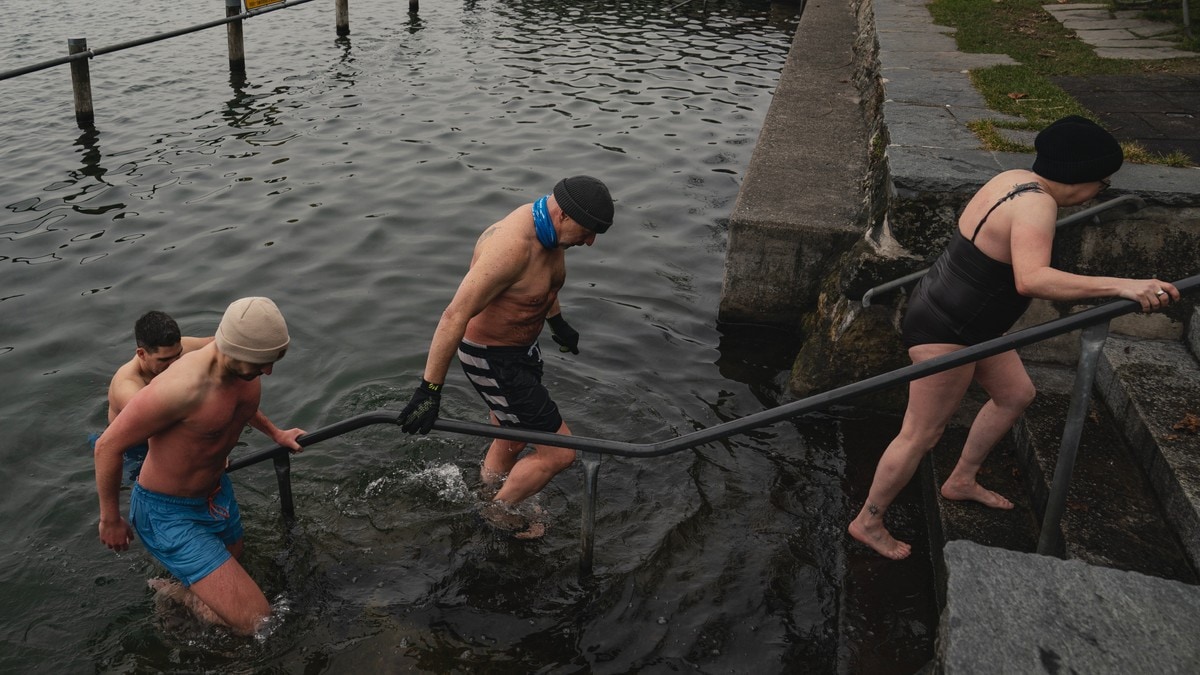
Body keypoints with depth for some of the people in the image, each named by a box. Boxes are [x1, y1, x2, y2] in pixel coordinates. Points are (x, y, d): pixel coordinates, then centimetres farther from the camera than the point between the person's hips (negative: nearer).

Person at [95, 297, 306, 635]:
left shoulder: (244, 368, -12)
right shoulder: (181, 388, -37)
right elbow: (108, 445, -24)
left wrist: (275, 433, 13)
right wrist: (110, 519, -11)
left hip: (217, 493, 8)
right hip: (167, 512, -8)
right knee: (252, 619, -15)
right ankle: (169, 595, 11)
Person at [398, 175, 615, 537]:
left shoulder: (551, 231, -5)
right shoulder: (512, 246, -34)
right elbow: (454, 317, -33)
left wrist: (557, 321, 32)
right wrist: (429, 391, -31)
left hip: (522, 345, 9)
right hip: (491, 359, -9)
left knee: (510, 444, 26)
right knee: (559, 452, -3)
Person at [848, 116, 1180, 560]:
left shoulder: (1016, 180, 2)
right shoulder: (1036, 204, -26)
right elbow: (1031, 280, -43)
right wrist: (1121, 286, -45)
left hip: (970, 322, 11)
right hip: (945, 332, -10)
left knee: (1016, 394, 24)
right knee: (921, 435, 2)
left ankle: (961, 482, 41)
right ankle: (867, 522, 19)